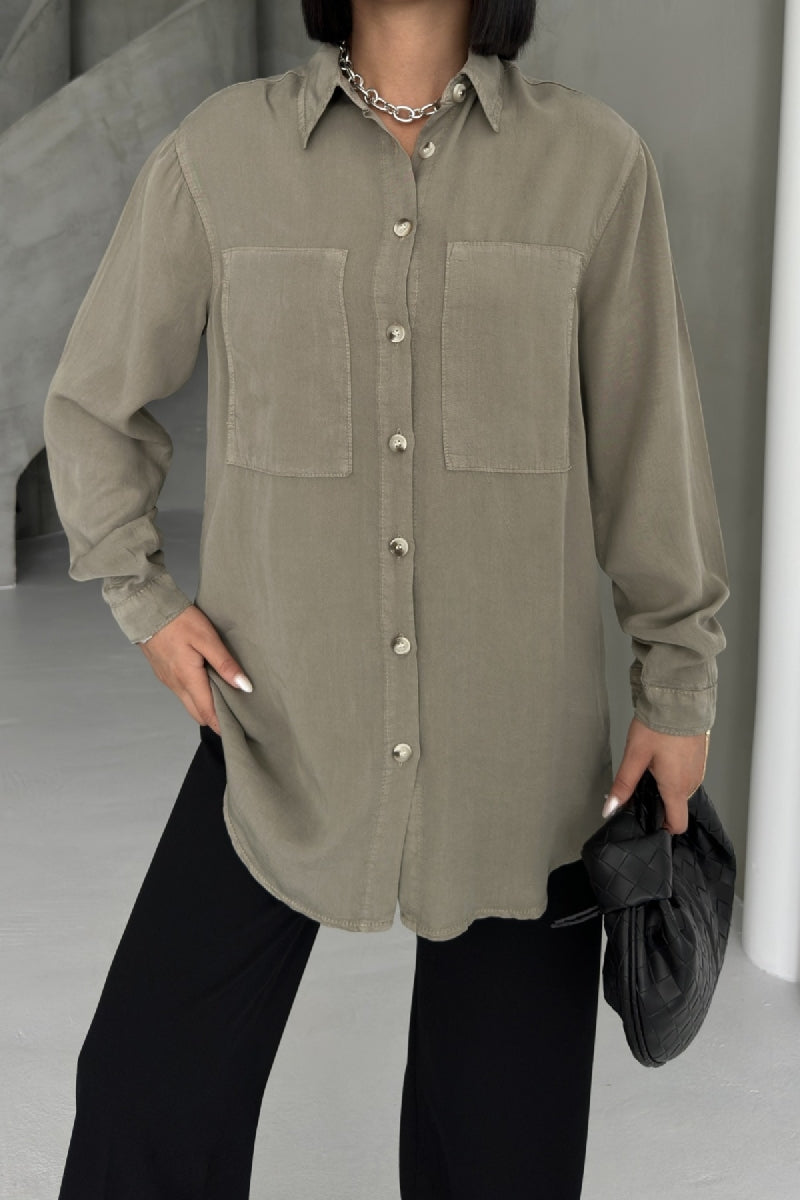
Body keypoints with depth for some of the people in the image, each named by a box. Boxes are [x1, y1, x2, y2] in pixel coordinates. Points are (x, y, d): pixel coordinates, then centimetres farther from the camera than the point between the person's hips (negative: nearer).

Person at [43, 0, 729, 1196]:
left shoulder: (594, 160, -5)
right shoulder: (216, 153, -3)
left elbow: (648, 436, 2)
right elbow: (92, 404, 10)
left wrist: (678, 684, 6)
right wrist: (142, 597, 1)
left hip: (519, 741, 0)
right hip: (286, 725, 1)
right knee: (149, 1090, 5)